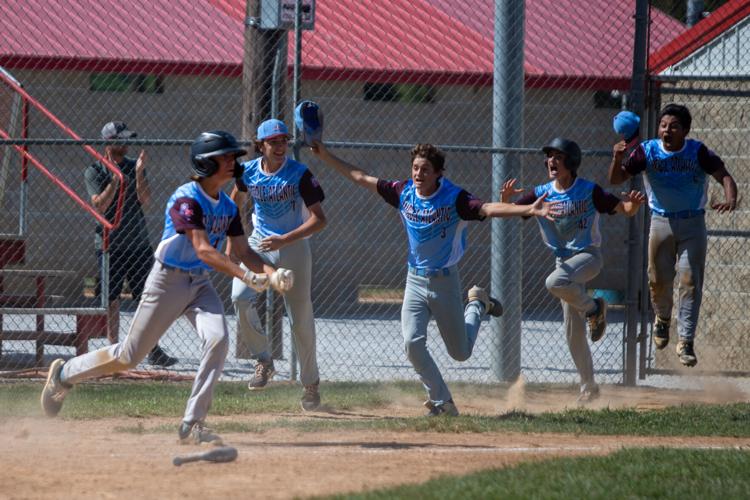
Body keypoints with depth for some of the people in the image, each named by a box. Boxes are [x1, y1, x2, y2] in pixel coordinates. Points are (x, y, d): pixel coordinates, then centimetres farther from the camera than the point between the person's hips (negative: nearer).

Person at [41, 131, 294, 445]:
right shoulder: (187, 199, -20)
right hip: (168, 280, -6)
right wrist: (245, 276, -39)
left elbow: (243, 252, 6)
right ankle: (64, 374, 27)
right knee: (128, 356, 1)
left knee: (218, 339, -20)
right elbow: (203, 249, -30)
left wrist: (271, 273, -14)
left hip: (201, 283, 6)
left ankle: (192, 425, -14)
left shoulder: (228, 207, 6)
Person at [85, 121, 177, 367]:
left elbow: (145, 200, -3)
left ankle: (153, 349, 2)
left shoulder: (134, 166, 8)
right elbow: (100, 205, -13)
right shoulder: (94, 171, -1)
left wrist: (138, 173, -16)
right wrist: (115, 178, -22)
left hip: (139, 243, 3)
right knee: (111, 299, 1)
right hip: (110, 244, -3)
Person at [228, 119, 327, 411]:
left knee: (301, 320, 2)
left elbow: (319, 219, -17)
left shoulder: (299, 174, -14)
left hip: (294, 247, -2)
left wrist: (285, 240, -27)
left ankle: (311, 383, 20)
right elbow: (236, 201, 20)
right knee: (240, 297, -24)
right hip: (259, 244, 2)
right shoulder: (248, 172, -3)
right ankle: (263, 361, -7)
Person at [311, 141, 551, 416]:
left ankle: (478, 304, 38)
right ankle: (441, 401, 1)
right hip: (415, 281, 3)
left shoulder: (454, 198, -17)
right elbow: (361, 178, 3)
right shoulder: (403, 192, -5)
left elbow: (488, 208, -31)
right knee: (412, 344, -14)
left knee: (460, 352, 9)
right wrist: (325, 156, 2)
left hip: (445, 282, -3)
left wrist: (529, 209, -46)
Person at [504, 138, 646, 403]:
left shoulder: (589, 191, -10)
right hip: (564, 260, 5)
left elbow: (625, 210, -8)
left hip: (588, 255, -5)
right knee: (573, 331, 6)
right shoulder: (541, 194, 0)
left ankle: (594, 308, -10)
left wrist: (634, 203, -30)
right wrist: (505, 198, -25)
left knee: (555, 282, -36)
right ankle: (588, 387, 18)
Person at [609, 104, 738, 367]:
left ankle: (685, 341, -5)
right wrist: (617, 159, -32)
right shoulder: (647, 151, -9)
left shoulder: (698, 152, -13)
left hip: (693, 223, -2)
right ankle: (663, 319, 41)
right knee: (659, 280, 9)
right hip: (661, 222, 2)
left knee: (690, 281, -7)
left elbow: (724, 176, -16)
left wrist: (730, 199, -38)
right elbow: (616, 179, -10)